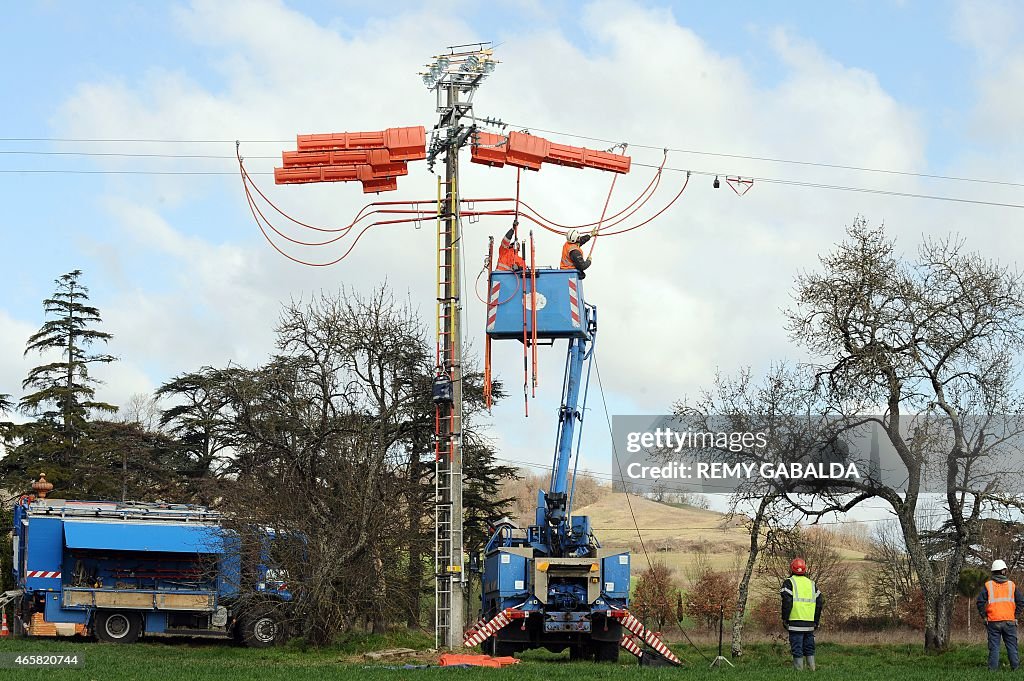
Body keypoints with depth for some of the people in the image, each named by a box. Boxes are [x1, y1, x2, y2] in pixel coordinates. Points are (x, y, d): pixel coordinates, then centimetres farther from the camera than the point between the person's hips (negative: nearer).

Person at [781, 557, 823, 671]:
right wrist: (816, 621, 18)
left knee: (797, 649, -3)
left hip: (796, 622, -5)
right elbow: (820, 601, 13)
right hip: (810, 623, 5)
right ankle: (812, 668, 15)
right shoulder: (811, 583, 15)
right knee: (809, 648, 15)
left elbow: (787, 601, -12)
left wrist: (784, 619, -5)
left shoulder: (789, 582, -2)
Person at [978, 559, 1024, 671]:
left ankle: (993, 669, -1)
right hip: (1009, 621, 1)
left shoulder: (987, 585, 1)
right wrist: (1015, 615, 8)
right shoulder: (1012, 585, 5)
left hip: (993, 621, -1)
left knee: (994, 646, 2)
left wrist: (984, 616, 3)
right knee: (1012, 645, 7)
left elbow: (980, 602, -6)